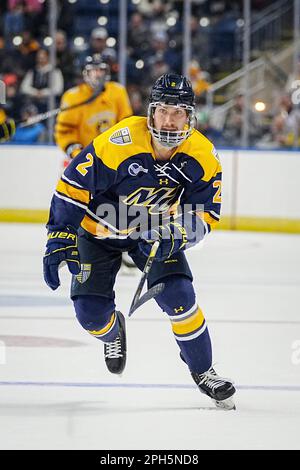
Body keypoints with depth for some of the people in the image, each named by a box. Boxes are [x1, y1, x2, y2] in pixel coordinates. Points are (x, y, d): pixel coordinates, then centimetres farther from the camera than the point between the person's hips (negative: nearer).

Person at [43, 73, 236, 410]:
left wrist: (173, 236, -31)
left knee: (178, 294, -19)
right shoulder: (118, 142, -31)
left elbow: (203, 214, -11)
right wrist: (60, 240, -26)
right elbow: (72, 187, -23)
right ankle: (113, 331, 29)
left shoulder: (202, 157, -19)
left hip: (154, 230, 2)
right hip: (100, 229, -1)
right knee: (90, 312, -10)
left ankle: (202, 369, 4)